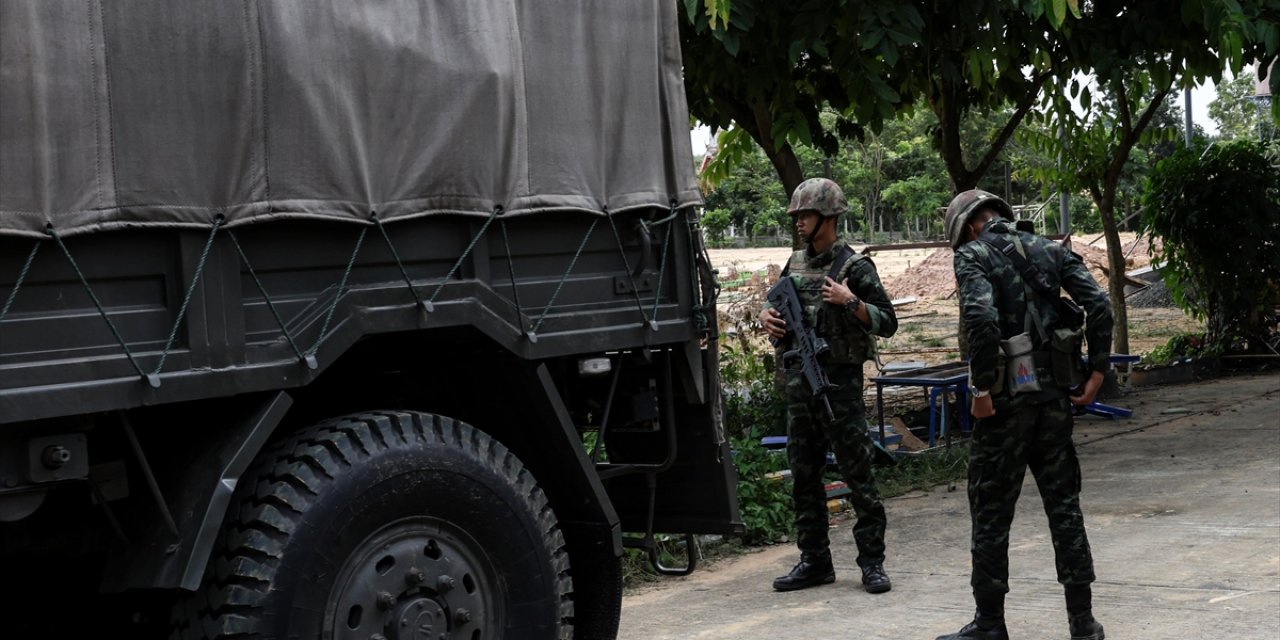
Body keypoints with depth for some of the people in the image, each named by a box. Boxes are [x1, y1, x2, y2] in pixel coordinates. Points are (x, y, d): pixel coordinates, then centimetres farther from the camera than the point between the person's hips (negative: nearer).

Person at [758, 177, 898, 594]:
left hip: (839, 382, -7)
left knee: (857, 473, -3)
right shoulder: (795, 263, 13)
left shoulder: (854, 266, -6)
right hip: (799, 383, 7)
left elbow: (887, 323, -8)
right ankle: (815, 561, 18)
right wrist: (766, 316, 4)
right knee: (803, 476, 10)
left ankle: (872, 562, 4)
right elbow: (776, 304, 26)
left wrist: (850, 301, -21)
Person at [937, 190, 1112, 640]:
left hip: (1007, 398, -5)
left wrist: (982, 388, -16)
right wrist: (1097, 370, 3)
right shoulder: (1049, 249, 11)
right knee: (1064, 504, 12)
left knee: (991, 512, 5)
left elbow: (980, 317, -21)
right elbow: (1098, 304, 1)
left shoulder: (972, 256, -4)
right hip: (1056, 393, 5)